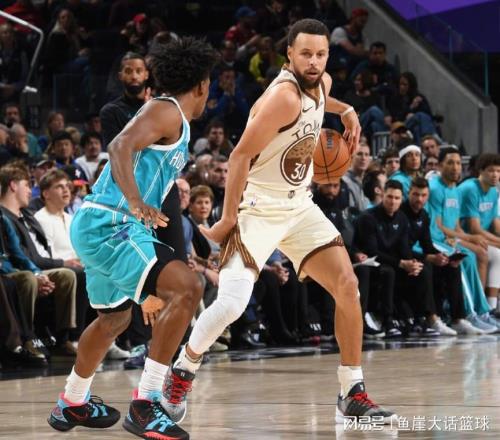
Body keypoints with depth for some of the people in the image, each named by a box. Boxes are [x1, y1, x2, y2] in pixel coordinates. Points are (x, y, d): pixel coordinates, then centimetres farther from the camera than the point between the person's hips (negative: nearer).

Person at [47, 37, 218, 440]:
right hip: (109, 225, -11)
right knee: (187, 288, -22)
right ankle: (144, 405, -22)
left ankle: (72, 404, 48)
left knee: (115, 317, 29)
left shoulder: (173, 119, 22)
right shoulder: (167, 111, -9)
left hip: (98, 227, 11)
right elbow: (121, 146, -26)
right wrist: (137, 205, -42)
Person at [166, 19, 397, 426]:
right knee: (231, 304, -18)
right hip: (259, 207, -8)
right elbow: (241, 155, -21)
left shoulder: (322, 84, 3)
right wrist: (228, 219, -19)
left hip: (299, 205, 8)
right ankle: (180, 375, 8)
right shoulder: (284, 97, -24)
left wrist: (345, 110, 24)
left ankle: (353, 395, 4)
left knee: (347, 286, -3)